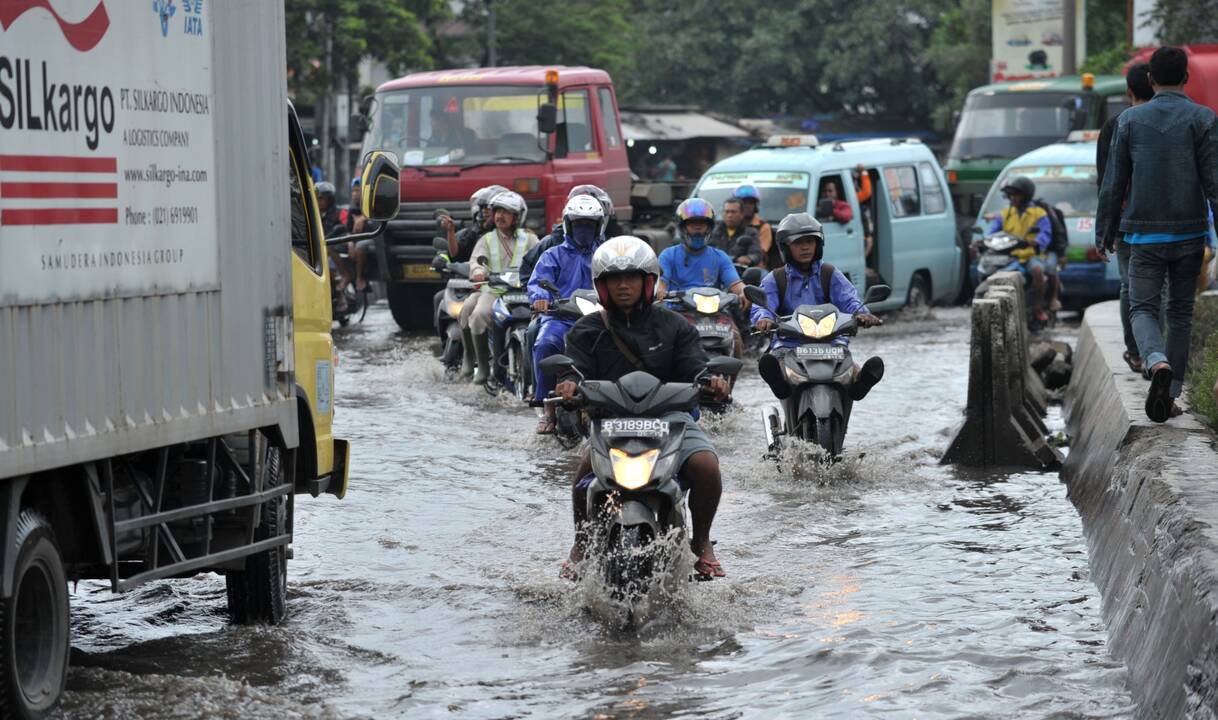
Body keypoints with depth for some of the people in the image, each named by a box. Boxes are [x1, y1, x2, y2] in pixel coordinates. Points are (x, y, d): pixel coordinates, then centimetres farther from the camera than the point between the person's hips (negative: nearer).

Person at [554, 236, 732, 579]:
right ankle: (581, 544, -9)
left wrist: (711, 381, -22)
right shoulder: (588, 331, 12)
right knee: (588, 465, -32)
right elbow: (576, 367, 1)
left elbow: (693, 367, 2)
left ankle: (701, 543, -1)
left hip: (668, 413, 1)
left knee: (706, 465, -26)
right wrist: (570, 383, -24)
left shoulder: (674, 326, 12)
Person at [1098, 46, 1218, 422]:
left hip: (1145, 235, 0)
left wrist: (1104, 235, 12)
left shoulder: (1130, 120, 2)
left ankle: (1158, 363, -25)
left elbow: (1113, 184, 4)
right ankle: (1170, 394, 10)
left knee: (1142, 308, 5)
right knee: (1181, 312, 11)